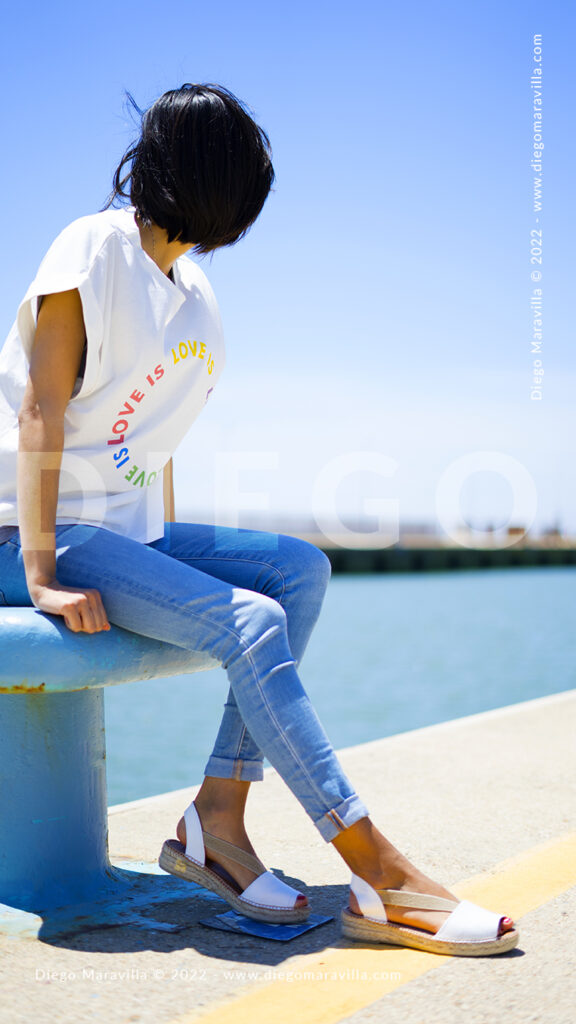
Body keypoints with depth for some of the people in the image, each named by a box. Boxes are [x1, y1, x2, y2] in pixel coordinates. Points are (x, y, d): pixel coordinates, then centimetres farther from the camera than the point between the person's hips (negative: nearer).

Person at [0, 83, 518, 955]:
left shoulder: (194, 294, 14)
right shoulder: (94, 249, -9)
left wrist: (168, 549, 10)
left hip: (128, 529, 8)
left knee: (300, 569, -7)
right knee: (249, 621, -24)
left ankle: (218, 816, -14)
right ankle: (380, 880, -21)